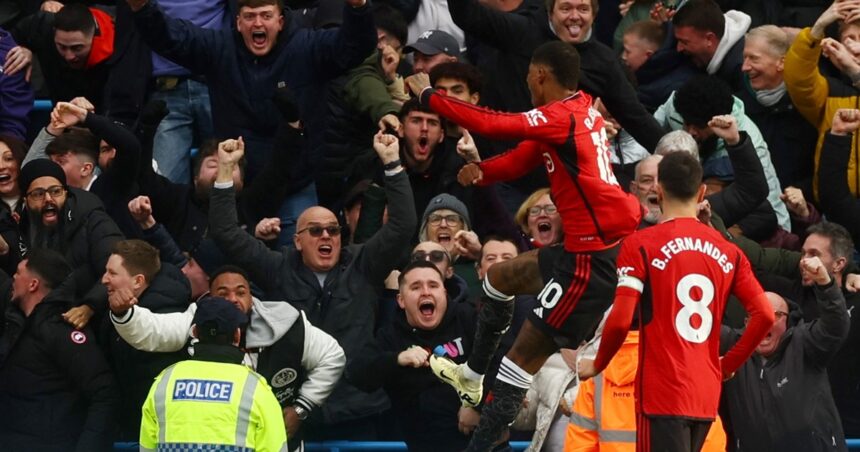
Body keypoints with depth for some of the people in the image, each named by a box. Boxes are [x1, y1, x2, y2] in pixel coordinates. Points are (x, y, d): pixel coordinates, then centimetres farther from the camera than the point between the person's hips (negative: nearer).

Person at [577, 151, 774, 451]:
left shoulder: (641, 245, -6)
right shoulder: (727, 251, 9)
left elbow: (621, 321, -13)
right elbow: (764, 315, 2)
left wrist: (596, 365, 5)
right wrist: (728, 365, 14)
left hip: (662, 393, -6)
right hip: (706, 395, 6)